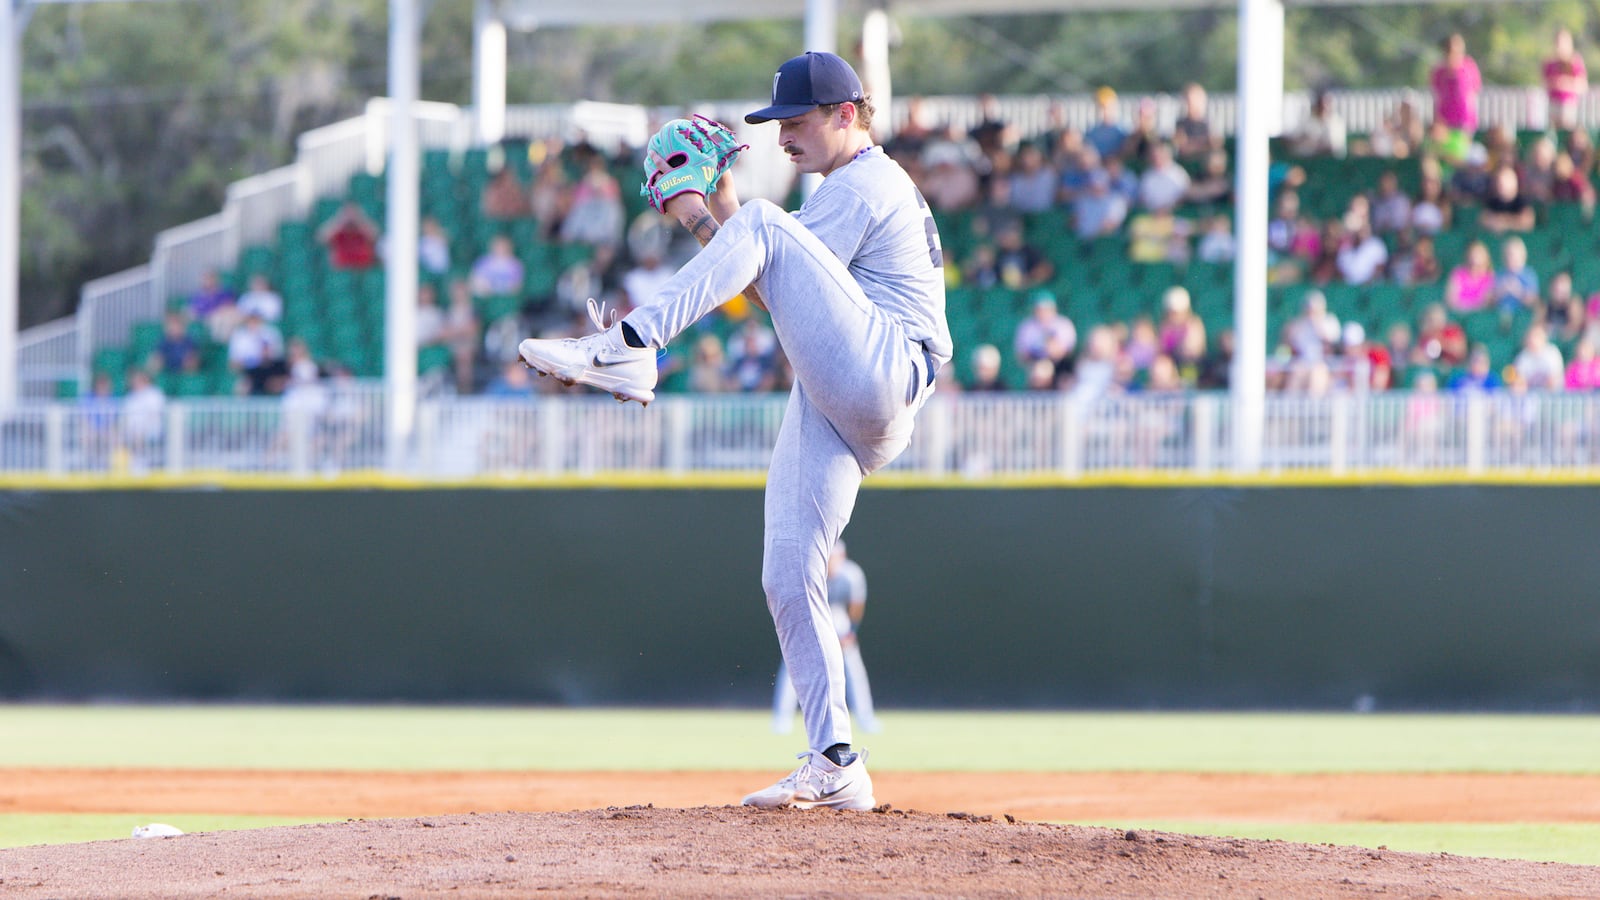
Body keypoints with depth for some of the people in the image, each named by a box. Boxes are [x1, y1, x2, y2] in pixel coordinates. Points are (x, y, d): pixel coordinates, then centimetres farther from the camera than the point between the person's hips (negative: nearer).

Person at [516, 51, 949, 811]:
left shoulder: (863, 185, -1)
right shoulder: (870, 189, 31)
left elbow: (767, 290, -7)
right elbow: (778, 290, 26)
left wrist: (702, 220, 1)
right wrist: (722, 213, 17)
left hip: (878, 372, -10)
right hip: (832, 407, 10)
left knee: (765, 226, -21)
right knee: (788, 579, 2)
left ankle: (625, 349, -37)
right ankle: (835, 769, 1)